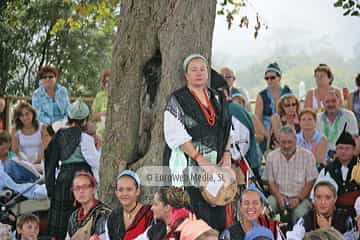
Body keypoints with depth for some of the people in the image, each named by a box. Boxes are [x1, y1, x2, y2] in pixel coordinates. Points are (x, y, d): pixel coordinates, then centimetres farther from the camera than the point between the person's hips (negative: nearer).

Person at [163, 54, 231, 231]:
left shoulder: (218, 99, 16)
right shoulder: (177, 100, -2)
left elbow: (228, 129, 19)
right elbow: (176, 135, -10)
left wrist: (227, 154, 2)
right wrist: (200, 160, -16)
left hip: (216, 164, 5)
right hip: (188, 164, -5)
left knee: (218, 215, 0)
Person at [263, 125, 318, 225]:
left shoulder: (307, 156, 0)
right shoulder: (272, 156, 7)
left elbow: (310, 182, -1)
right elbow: (270, 181, 7)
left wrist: (299, 198, -14)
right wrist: (279, 196, -11)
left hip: (301, 197, -2)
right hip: (279, 195, 2)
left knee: (300, 213, -33)